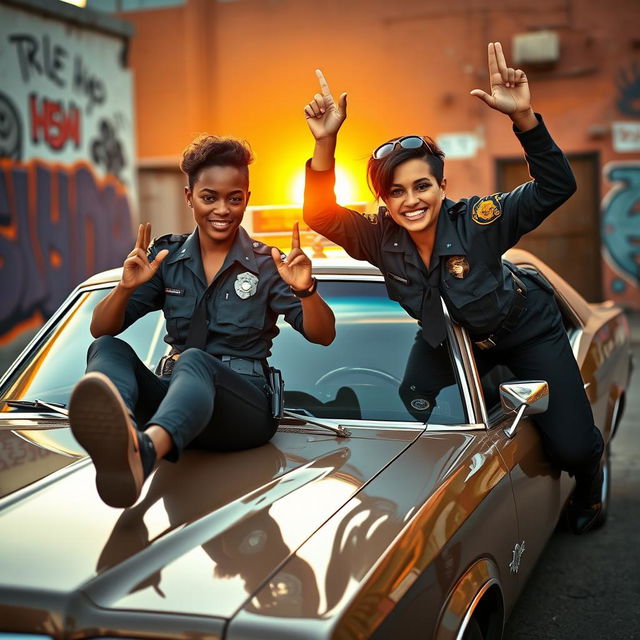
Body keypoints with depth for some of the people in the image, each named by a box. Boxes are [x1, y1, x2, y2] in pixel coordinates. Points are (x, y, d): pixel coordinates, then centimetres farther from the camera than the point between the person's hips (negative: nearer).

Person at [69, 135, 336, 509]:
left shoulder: (266, 264, 5)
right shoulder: (167, 258, 11)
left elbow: (323, 335, -1)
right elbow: (101, 330, 6)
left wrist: (305, 291, -21)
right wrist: (126, 288, -15)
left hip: (244, 404, -3)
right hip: (174, 394, 3)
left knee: (195, 362, -35)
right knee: (108, 349, -23)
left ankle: (144, 449, -70)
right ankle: (119, 430, -59)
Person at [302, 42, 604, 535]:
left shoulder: (477, 222, -33)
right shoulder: (381, 239, -22)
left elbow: (557, 187, -38)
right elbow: (321, 215, -29)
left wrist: (523, 117, -52)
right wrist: (325, 143, -42)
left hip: (528, 332, -3)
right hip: (453, 339, 4)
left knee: (571, 448, -5)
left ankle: (589, 479, 34)